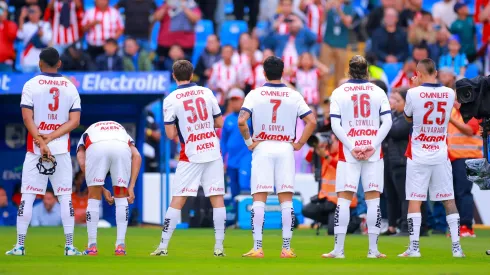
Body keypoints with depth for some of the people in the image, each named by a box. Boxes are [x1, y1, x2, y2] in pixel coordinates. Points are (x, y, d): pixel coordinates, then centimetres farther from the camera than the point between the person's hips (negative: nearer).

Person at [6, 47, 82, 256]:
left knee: (27, 196, 2)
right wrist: (51, 137, -9)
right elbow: (74, 121, -3)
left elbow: (27, 118, -10)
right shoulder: (70, 87, 5)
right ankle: (69, 246, 0)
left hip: (35, 149, -1)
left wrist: (41, 142, -13)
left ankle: (20, 246, 0)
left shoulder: (31, 85, -1)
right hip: (62, 149, 1)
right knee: (65, 196, 4)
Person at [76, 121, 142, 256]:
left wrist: (102, 189, 22)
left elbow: (82, 163, 19)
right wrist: (131, 187, 18)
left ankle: (92, 246, 17)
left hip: (96, 148, -1)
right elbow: (136, 156, 22)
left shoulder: (86, 135, 39)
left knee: (94, 197, 18)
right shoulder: (122, 130, 42)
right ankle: (120, 245, 15)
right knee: (121, 197, 20)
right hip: (122, 147, 1)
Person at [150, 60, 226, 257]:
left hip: (191, 156, -2)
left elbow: (171, 135, -7)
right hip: (213, 152, 2)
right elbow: (220, 123, 9)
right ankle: (219, 247, 2)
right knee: (217, 198, 5)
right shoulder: (206, 92, 4)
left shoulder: (171, 100, -5)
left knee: (177, 201, 1)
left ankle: (163, 247, 1)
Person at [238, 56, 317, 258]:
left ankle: (257, 248, -6)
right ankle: (286, 248, 2)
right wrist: (299, 144, 3)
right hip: (285, 148, 1)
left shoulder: (255, 94, -2)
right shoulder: (293, 96, 2)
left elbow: (241, 121, -14)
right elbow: (311, 121, -4)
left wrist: (249, 142, -2)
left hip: (262, 148, -1)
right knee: (286, 199, 4)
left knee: (259, 199, -1)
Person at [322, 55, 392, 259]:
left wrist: (352, 148, -7)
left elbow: (335, 124, -5)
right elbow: (387, 121, -3)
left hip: (348, 152, -1)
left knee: (344, 198, 1)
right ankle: (373, 250, 2)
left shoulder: (339, 93, 2)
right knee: (373, 198, 4)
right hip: (373, 151, 1)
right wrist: (373, 146, -6)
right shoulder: (378, 92, 5)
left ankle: (338, 249, -3)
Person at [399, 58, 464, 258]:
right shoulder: (449, 94, 0)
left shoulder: (414, 93, -10)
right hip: (441, 154, 3)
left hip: (418, 155, -3)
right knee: (449, 200, 7)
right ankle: (456, 247, 6)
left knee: (415, 201, 1)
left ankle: (414, 248, -3)